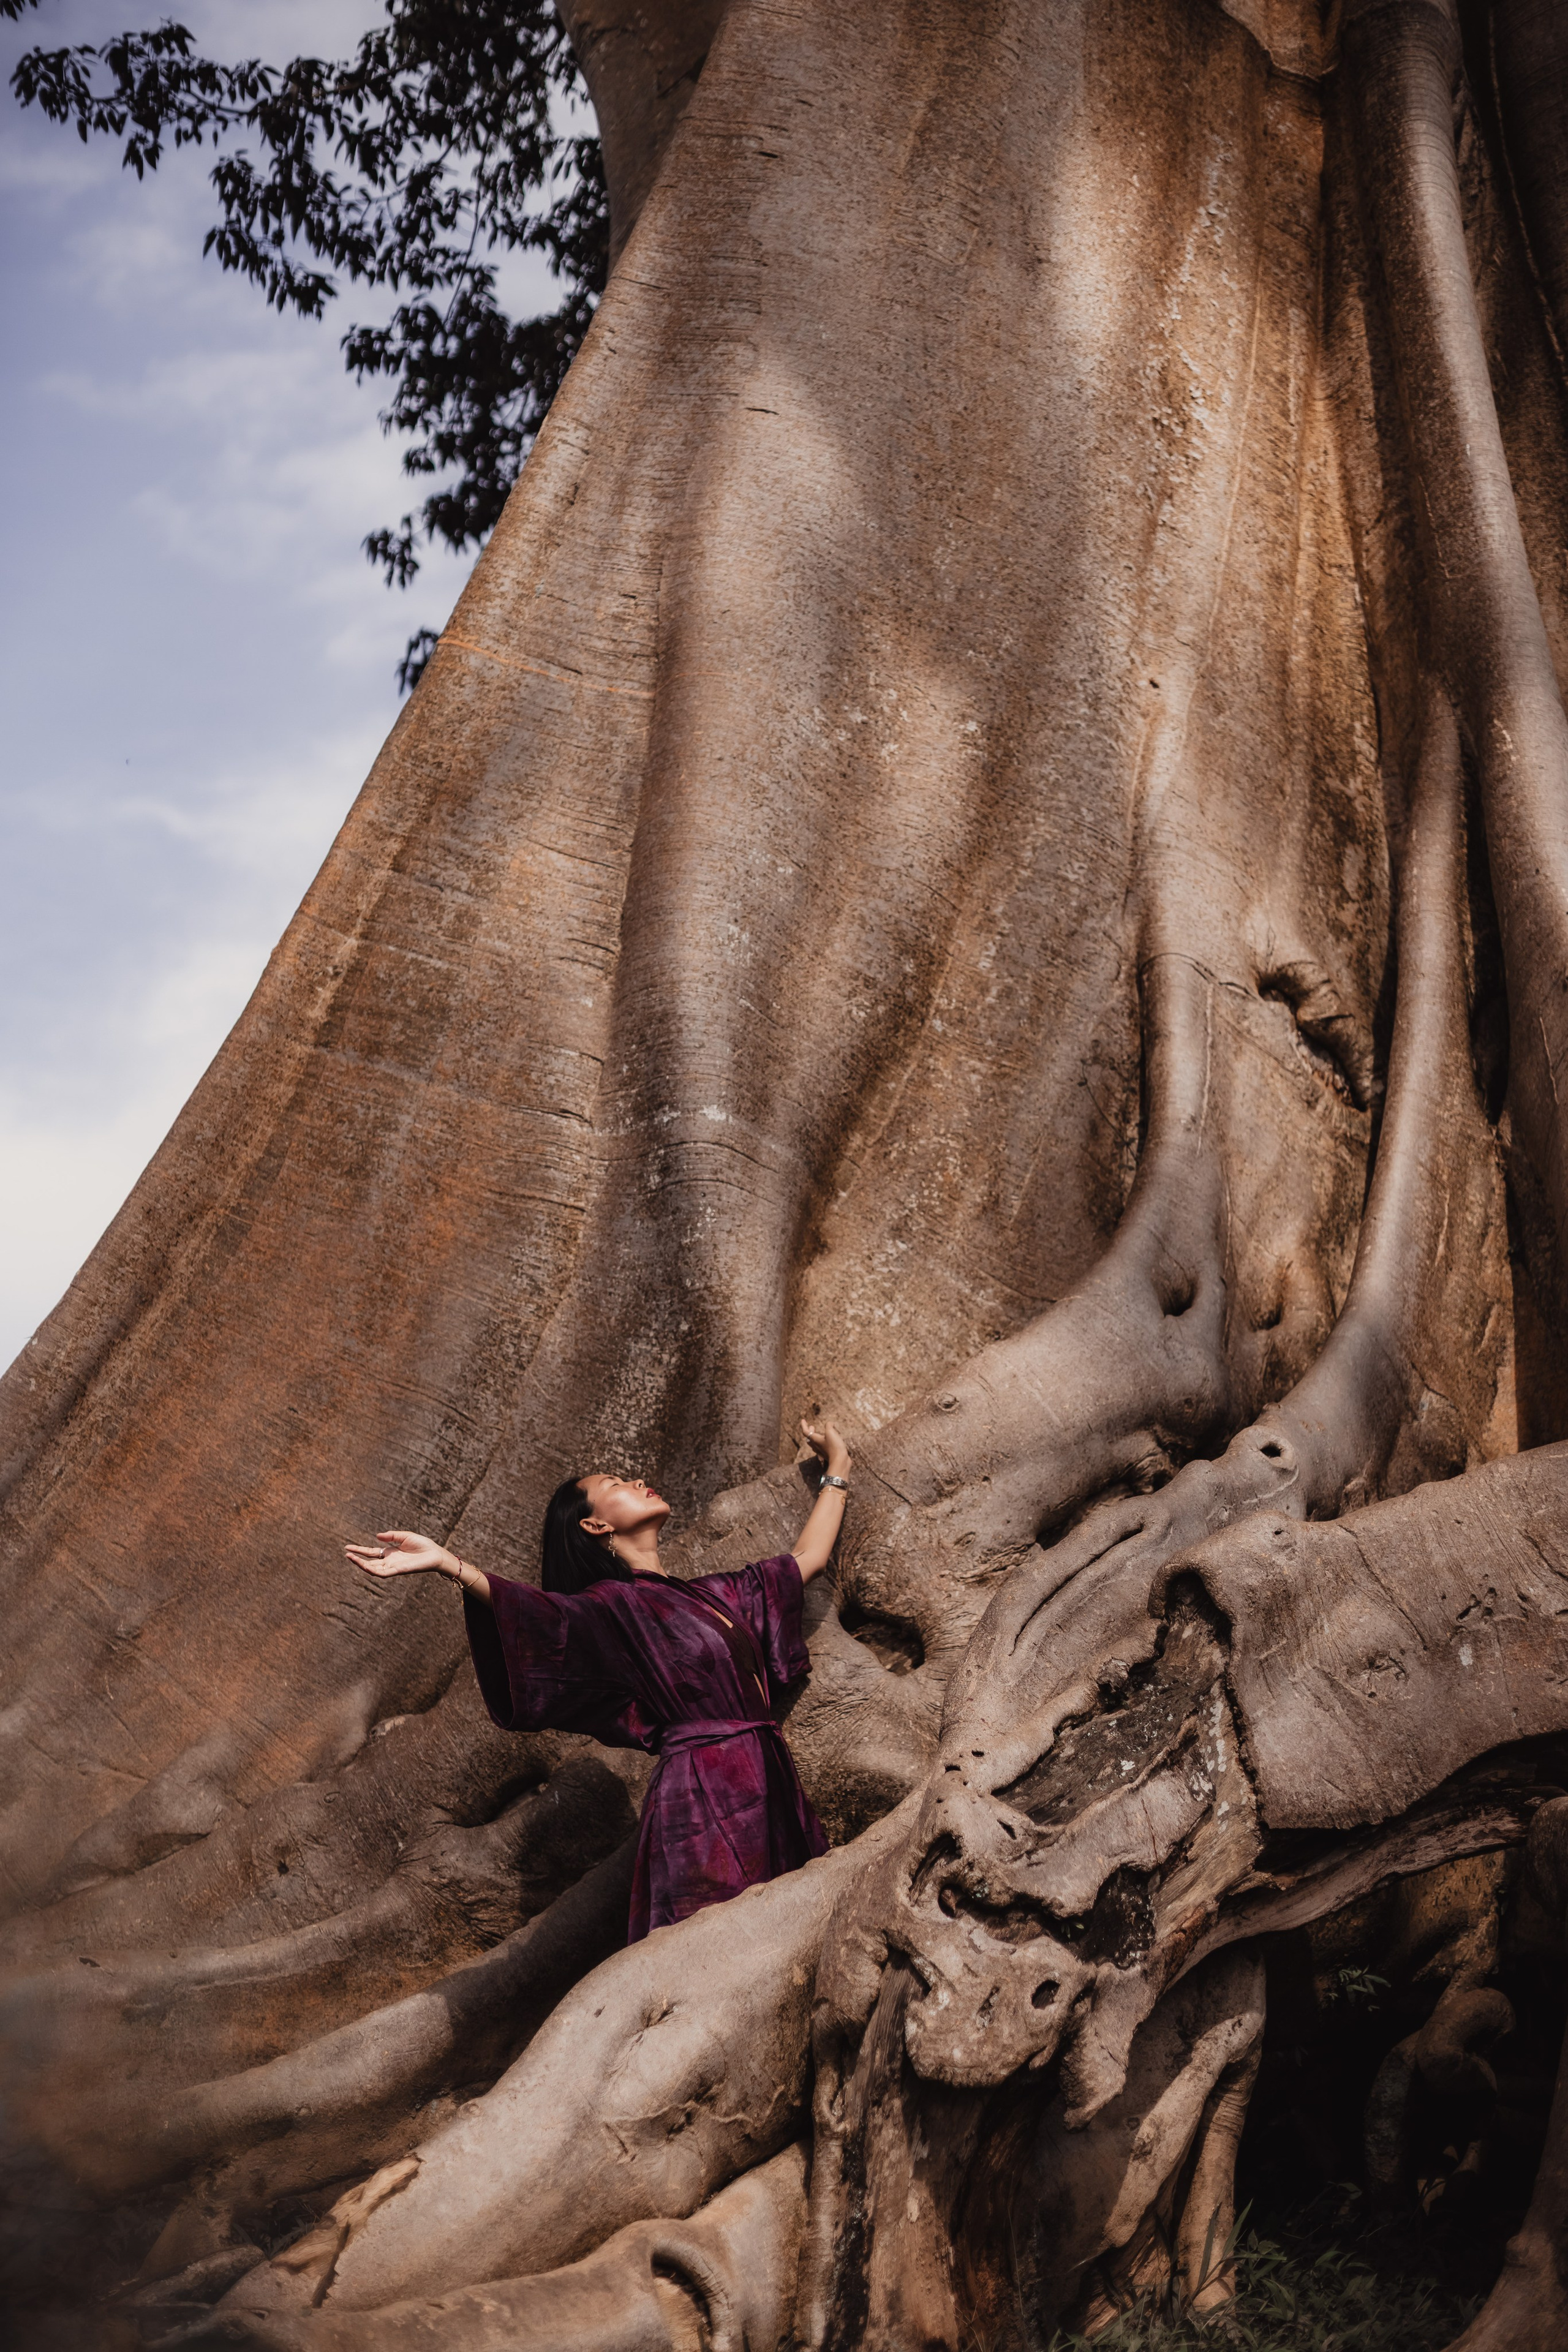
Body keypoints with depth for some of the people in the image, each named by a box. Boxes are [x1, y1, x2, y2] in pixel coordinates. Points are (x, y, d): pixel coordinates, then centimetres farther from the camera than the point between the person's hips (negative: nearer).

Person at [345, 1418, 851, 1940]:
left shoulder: (711, 1594, 23)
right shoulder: (618, 1604, 0)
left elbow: (807, 1559, 34)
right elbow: (550, 1615, -20)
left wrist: (837, 1468, 44)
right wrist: (445, 1563, -35)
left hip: (769, 1793, 7)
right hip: (704, 1795, -7)